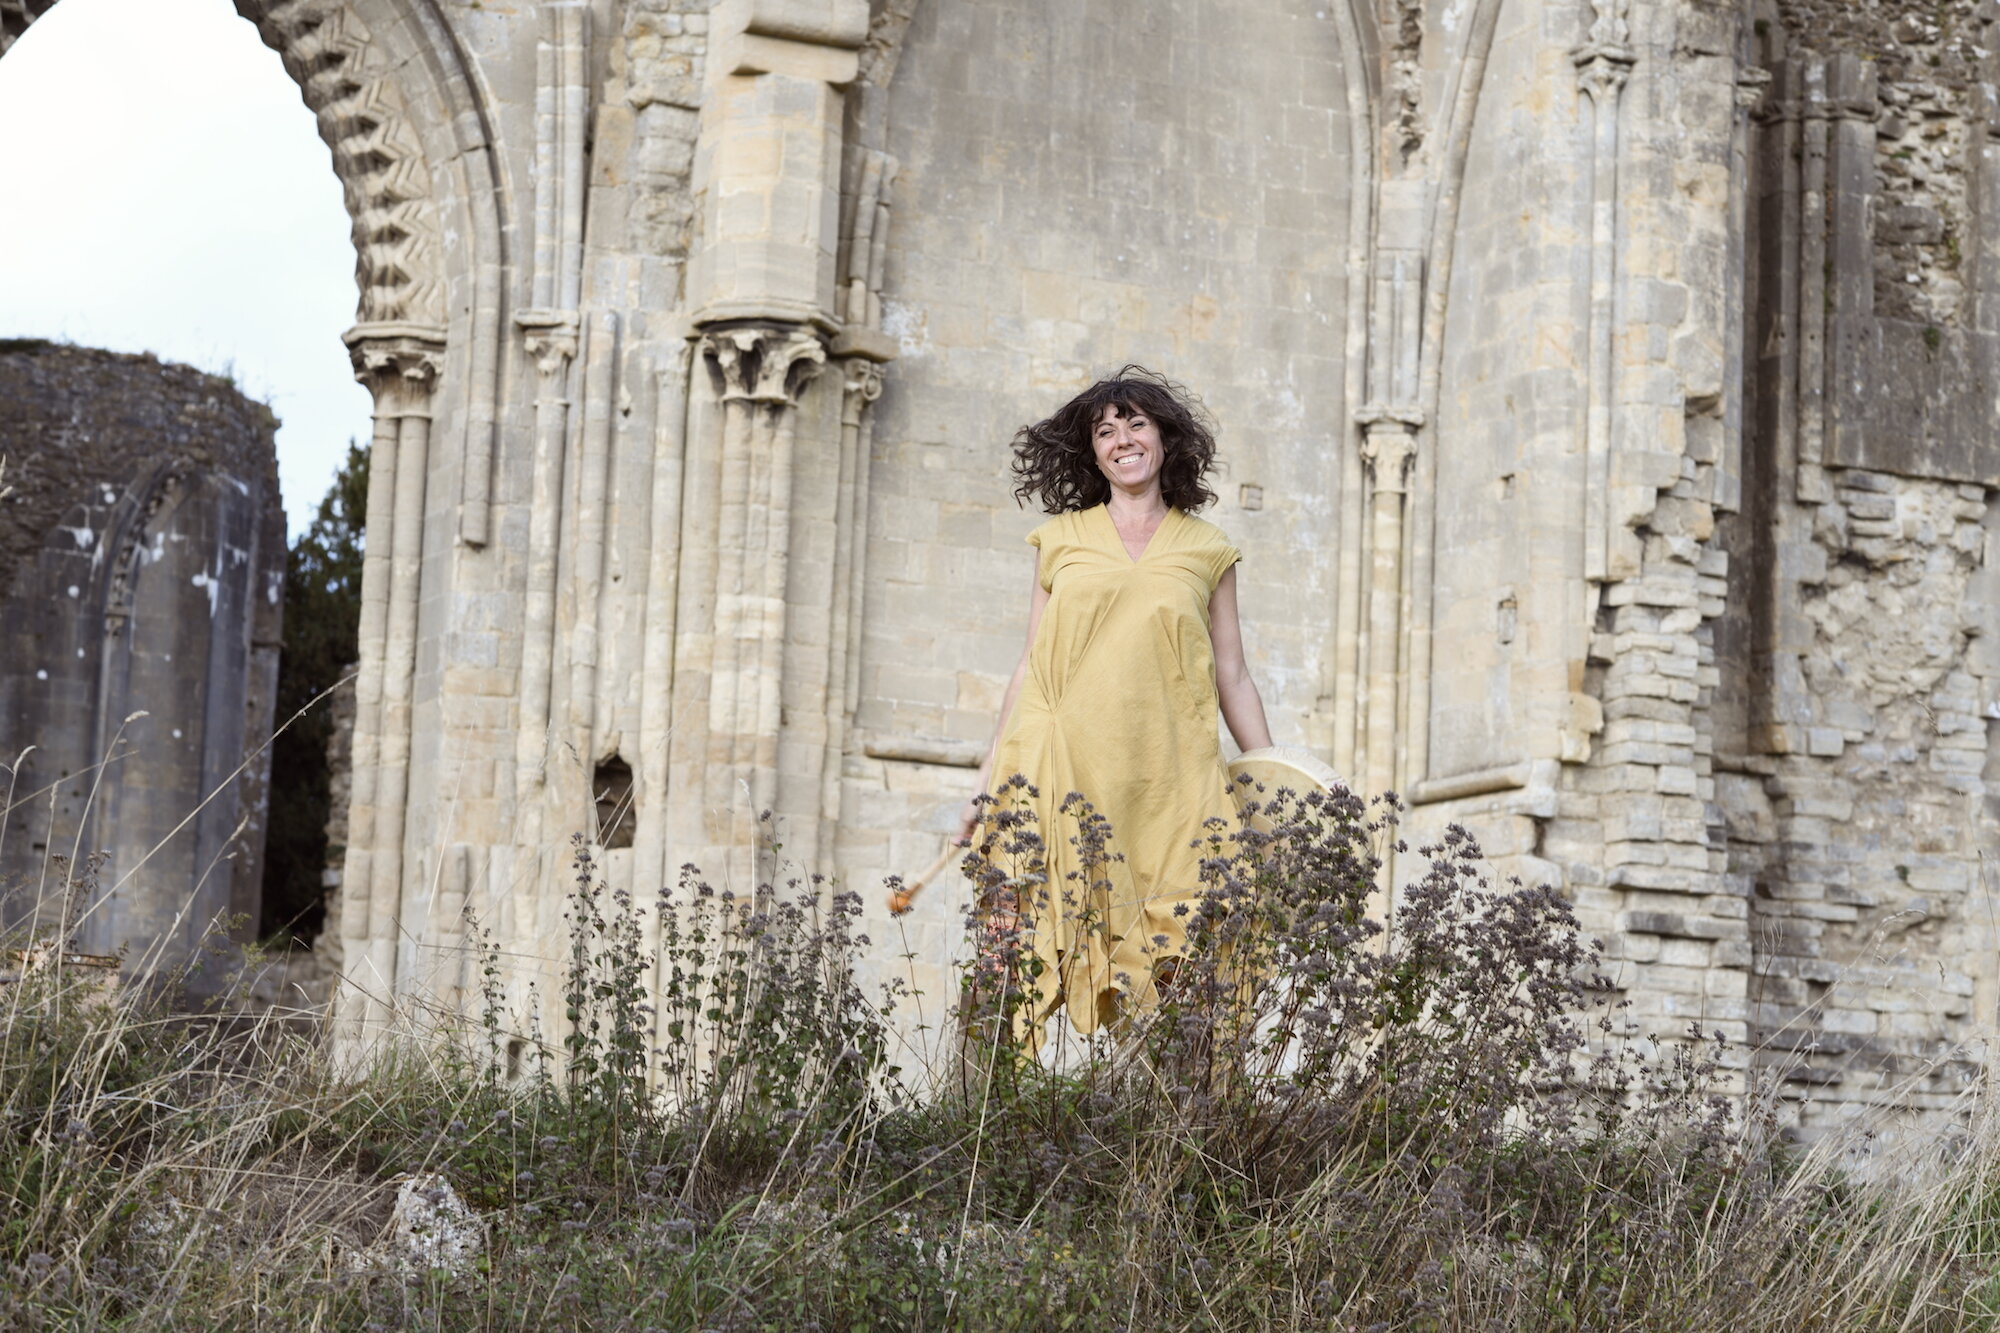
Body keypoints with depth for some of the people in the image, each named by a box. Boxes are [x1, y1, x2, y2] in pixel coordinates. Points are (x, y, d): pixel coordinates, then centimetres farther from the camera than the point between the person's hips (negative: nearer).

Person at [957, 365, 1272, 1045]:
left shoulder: (1207, 551, 13)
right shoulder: (1062, 539, 14)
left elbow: (1232, 679, 13)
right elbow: (1030, 668, 14)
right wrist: (986, 783, 9)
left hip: (1166, 783, 0)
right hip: (1063, 774, 0)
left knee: (1167, 963, -9)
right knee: (1033, 958, -10)